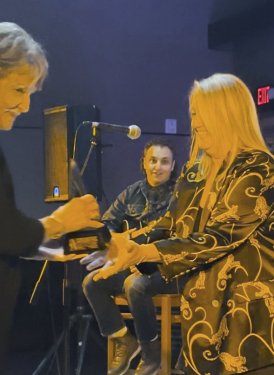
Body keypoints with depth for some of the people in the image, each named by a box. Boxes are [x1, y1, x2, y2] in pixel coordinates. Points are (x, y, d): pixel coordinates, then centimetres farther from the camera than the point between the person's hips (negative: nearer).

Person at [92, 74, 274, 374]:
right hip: (204, 308, 7)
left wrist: (140, 253, -28)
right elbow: (172, 225, 11)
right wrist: (115, 242, -6)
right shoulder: (197, 168, 11)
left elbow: (220, 236, -22)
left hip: (250, 312, -7)